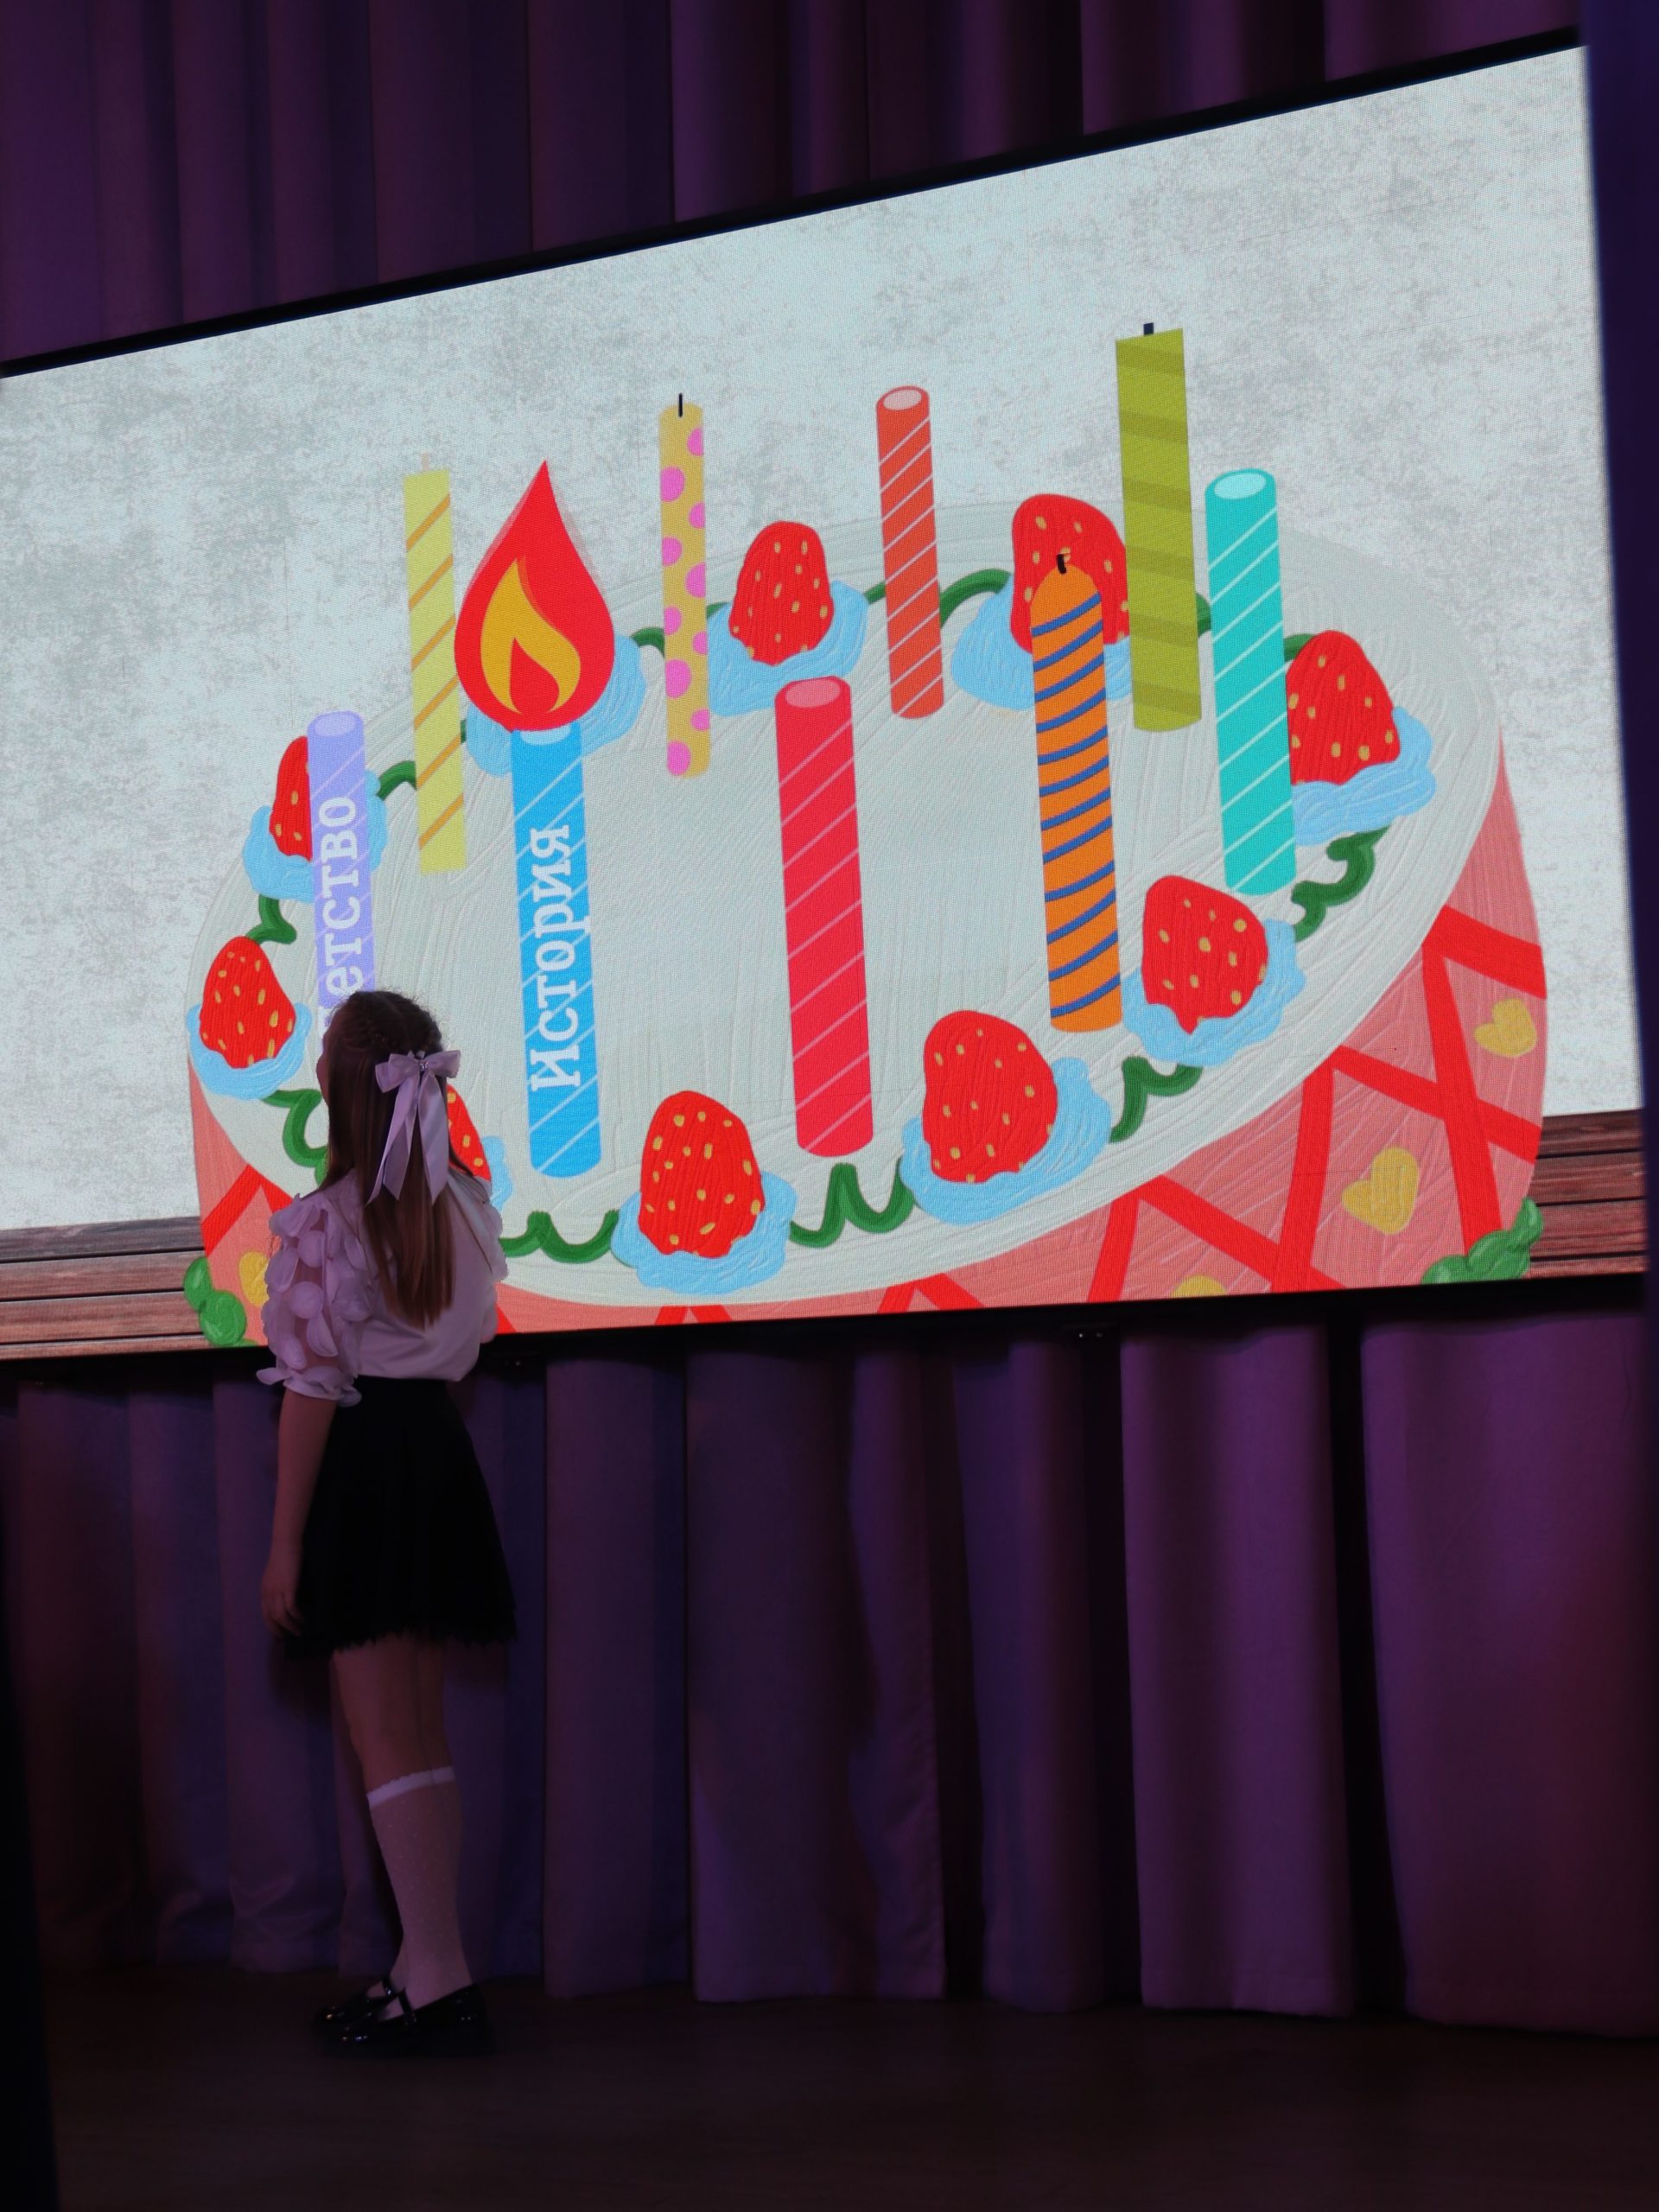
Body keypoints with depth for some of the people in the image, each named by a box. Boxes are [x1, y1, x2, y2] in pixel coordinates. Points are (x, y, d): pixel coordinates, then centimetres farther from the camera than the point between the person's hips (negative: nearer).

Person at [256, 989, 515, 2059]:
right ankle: (423, 1969, 18)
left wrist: (284, 1542, -10)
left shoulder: (323, 1224, -15)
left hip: (360, 1466, -7)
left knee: (386, 1744, -3)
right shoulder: (467, 1204, 3)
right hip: (440, 1450, 7)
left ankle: (442, 1980, -4)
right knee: (423, 1733, 13)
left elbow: (315, 1390, -14)